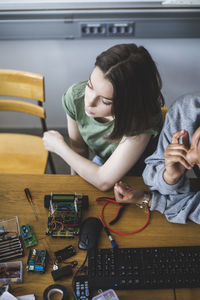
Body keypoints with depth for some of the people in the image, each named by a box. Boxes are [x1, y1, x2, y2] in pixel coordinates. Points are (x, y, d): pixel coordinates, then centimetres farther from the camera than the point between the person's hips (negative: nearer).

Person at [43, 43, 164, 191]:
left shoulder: (144, 119, -35)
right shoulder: (75, 95, -21)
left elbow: (104, 181, -29)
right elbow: (78, 148, -4)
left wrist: (59, 146, -19)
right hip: (102, 164, 4)